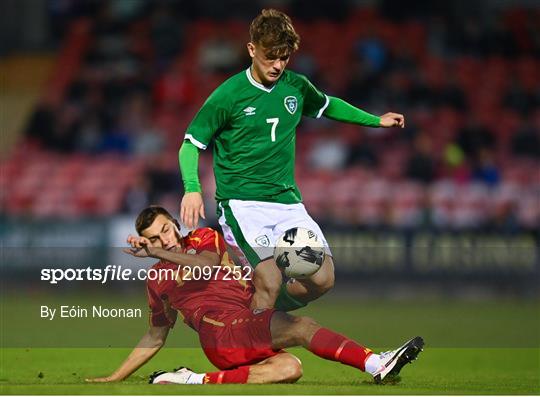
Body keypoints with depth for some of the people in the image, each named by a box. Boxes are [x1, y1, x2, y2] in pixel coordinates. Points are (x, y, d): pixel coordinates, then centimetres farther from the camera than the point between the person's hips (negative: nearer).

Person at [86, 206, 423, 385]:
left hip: (252, 327, 5)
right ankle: (376, 364, -34)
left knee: (289, 368, -24)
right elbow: (155, 337, 31)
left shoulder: (203, 238, 22)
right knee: (300, 327, -25)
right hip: (221, 333, -5)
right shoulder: (156, 279, 21)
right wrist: (115, 378, 28)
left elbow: (207, 266, -3)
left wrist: (160, 254, -5)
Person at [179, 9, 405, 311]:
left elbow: (327, 105, 30)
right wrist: (192, 189, -18)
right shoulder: (228, 96, -7)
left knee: (322, 279, -12)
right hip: (242, 203, -5)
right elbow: (191, 144, -2)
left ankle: (263, 312, 13)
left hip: (287, 201, 5)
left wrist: (376, 120, 29)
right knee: (271, 281, -25)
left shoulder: (296, 87, 7)